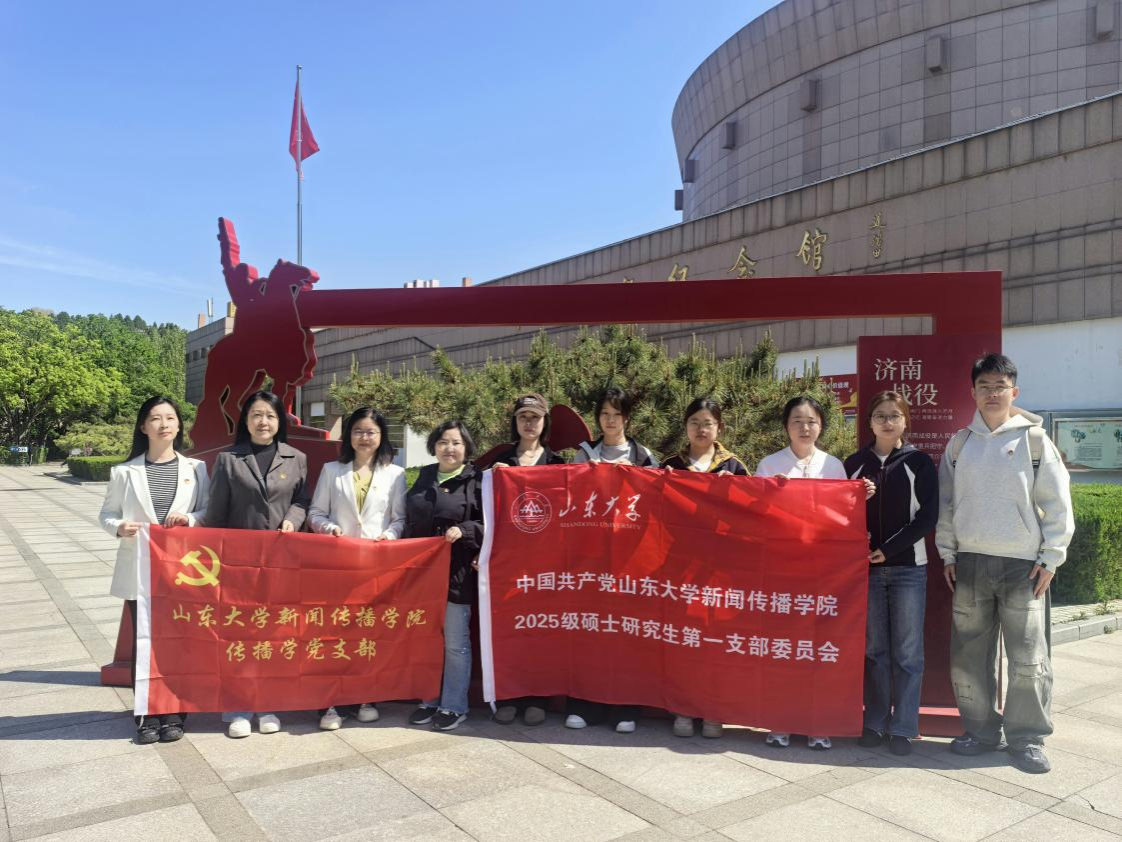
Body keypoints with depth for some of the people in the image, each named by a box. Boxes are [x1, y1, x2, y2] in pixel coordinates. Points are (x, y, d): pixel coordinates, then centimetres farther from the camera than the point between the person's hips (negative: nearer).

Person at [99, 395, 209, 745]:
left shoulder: (195, 468, 3)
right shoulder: (125, 472, 1)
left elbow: (210, 512, 5)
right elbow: (106, 514, 6)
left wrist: (190, 519, -14)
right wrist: (119, 527, -15)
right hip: (140, 569, 0)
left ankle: (174, 714, 19)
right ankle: (147, 715, 17)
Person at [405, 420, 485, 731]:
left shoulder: (477, 482, -4)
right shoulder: (423, 477, 11)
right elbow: (408, 520, 16)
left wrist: (463, 531, -21)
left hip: (456, 572, -5)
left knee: (455, 643, 5)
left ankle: (454, 706, 17)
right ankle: (429, 700, 26)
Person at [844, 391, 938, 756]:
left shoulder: (919, 463, 1)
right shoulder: (855, 463, 8)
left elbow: (927, 516, -4)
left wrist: (889, 549, -11)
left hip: (907, 568, -2)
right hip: (866, 568, 2)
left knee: (907, 651, 2)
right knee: (874, 649, 7)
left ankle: (903, 727, 12)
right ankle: (875, 722, 17)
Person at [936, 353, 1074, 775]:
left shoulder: (1034, 440, 0)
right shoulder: (959, 443, 8)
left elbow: (1058, 505, 0)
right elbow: (946, 503, 12)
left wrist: (1050, 559, -5)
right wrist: (947, 554, 7)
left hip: (1022, 564, -3)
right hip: (970, 563, 3)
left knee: (1029, 658, -1)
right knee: (968, 656, 8)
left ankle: (1027, 738, 14)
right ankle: (981, 730, 22)